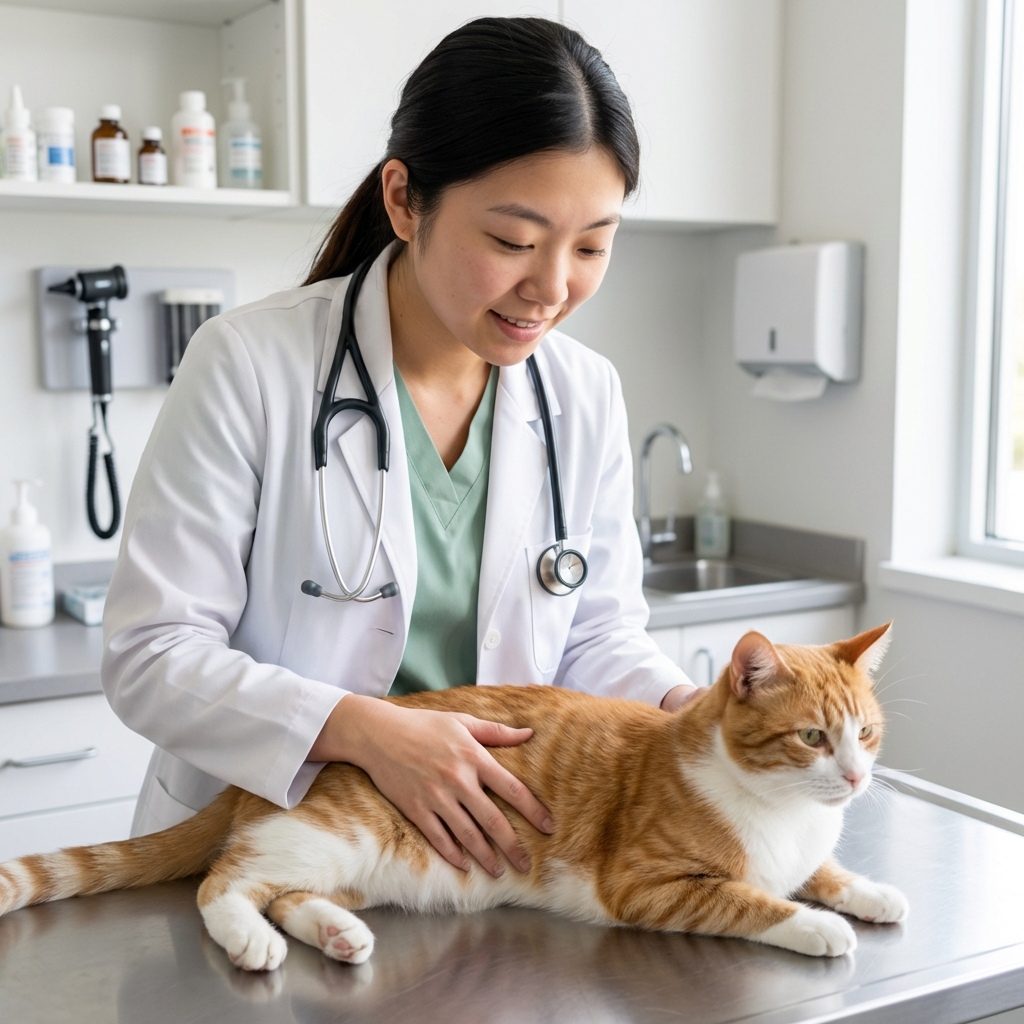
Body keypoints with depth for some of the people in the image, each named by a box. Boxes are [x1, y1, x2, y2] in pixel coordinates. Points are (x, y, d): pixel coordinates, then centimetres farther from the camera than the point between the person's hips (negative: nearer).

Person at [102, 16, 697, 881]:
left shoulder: (587, 396, 2)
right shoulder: (250, 364, -11)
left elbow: (597, 636, 10)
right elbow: (150, 654, -12)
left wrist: (688, 711, -11)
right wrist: (362, 729, -25)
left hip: (489, 859, 4)